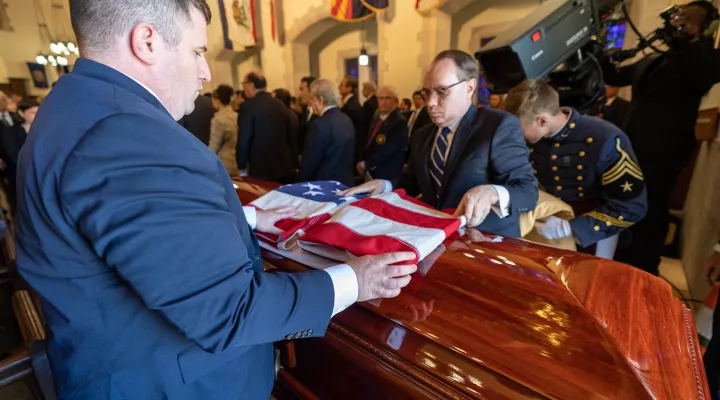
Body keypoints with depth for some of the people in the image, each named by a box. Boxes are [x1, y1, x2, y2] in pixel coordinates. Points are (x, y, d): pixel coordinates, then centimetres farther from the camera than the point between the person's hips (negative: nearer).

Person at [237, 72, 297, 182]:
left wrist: (242, 167, 1)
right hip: (285, 167, 6)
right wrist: (292, 164, 17)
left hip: (261, 169, -6)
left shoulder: (248, 105, -9)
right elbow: (292, 137, 11)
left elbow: (243, 139, -11)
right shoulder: (281, 105, 9)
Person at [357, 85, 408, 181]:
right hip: (371, 173, 8)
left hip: (388, 177, -7)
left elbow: (387, 151, -23)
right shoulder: (377, 119, 11)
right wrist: (363, 163, -2)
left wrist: (365, 164, -15)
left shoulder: (400, 122, -16)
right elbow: (369, 144, 13)